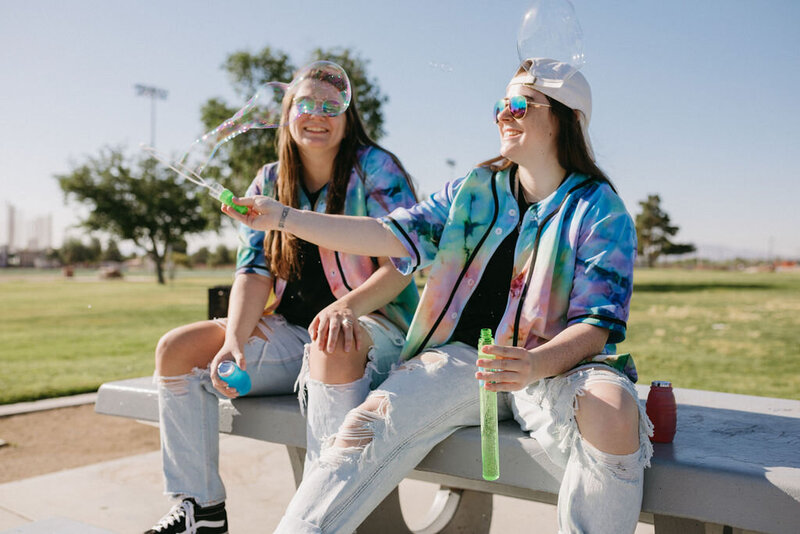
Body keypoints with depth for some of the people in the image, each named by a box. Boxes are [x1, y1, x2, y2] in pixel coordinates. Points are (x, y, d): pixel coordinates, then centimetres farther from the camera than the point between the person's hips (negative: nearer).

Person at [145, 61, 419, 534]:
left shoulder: (376, 169, -5)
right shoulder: (269, 184, 9)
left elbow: (401, 264, -14)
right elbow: (255, 272, 1)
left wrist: (347, 305, -34)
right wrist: (234, 340, -18)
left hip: (371, 324, -5)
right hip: (286, 331, 6)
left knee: (333, 351, -41)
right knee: (176, 349, -8)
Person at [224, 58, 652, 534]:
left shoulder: (602, 211, 1)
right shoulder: (473, 192, 14)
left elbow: (598, 325, -7)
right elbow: (391, 236, 7)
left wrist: (535, 364, -29)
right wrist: (283, 218, 2)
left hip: (557, 365, -2)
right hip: (462, 356, 3)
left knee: (613, 415, -34)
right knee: (370, 422, -21)